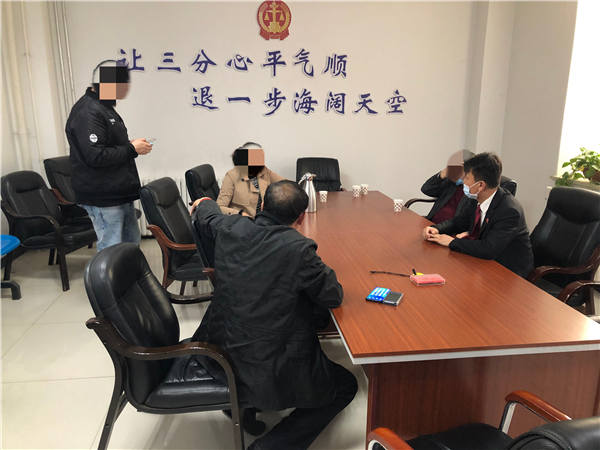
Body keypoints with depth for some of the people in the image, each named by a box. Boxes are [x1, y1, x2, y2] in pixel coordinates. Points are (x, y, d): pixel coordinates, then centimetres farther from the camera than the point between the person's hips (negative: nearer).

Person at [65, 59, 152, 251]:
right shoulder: (87, 112, -17)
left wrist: (131, 144, 9)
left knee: (131, 242, 18)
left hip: (120, 193, 11)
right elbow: (95, 156, -26)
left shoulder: (104, 107, 17)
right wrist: (131, 149, -16)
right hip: (103, 198, -11)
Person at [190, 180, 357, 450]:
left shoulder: (229, 228, -7)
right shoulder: (299, 249, -24)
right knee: (346, 385, 15)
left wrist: (204, 203, 40)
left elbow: (207, 217, 17)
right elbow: (334, 297, -12)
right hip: (270, 372, -7)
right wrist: (321, 271, 9)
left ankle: (238, 401, 33)